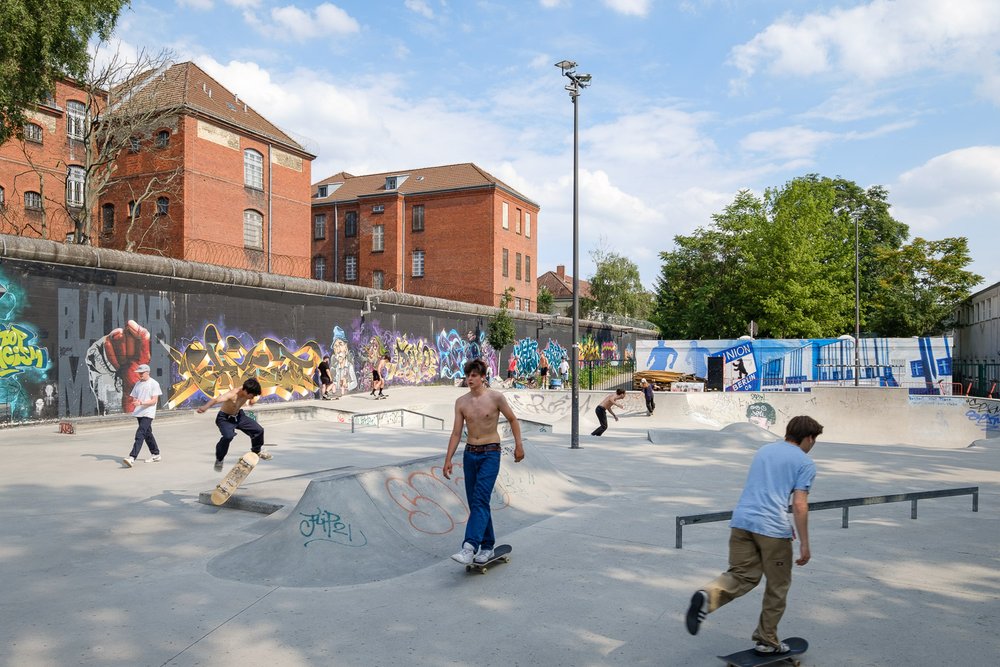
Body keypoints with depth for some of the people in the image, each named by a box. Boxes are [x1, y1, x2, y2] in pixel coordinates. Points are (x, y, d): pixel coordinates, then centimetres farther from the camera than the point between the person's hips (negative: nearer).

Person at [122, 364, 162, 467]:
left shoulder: (154, 383, -6)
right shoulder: (137, 384, 15)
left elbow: (154, 400, -12)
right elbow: (134, 398, 17)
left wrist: (141, 403, -23)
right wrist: (135, 401, -7)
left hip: (148, 413, -7)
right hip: (139, 413, 7)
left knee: (140, 434, -16)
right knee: (147, 434, 14)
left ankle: (132, 458, -24)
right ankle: (155, 454, 26)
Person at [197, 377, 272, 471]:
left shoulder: (248, 392, -17)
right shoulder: (232, 394, -37)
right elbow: (216, 400, -58)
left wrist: (252, 400, -8)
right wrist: (205, 407, -74)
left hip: (238, 415, 7)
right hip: (225, 418, -7)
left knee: (258, 430, 5)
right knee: (228, 436, -33)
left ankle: (257, 450, 35)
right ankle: (219, 459, -7)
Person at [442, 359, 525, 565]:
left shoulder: (496, 398, -7)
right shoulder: (461, 402, 4)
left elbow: (512, 419, 5)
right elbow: (456, 433, 6)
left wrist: (519, 445, 6)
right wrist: (448, 459, 1)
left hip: (490, 453, -5)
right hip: (470, 453, 5)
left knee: (480, 501, -16)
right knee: (475, 502, 8)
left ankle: (470, 548, -24)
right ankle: (487, 545, 21)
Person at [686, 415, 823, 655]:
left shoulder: (763, 451, 20)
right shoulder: (805, 463, 1)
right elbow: (799, 505, -8)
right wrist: (804, 544, -2)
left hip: (741, 520, 5)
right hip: (772, 529, -5)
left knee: (742, 575, 9)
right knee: (777, 587, 14)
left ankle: (709, 595, -21)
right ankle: (766, 641, 24)